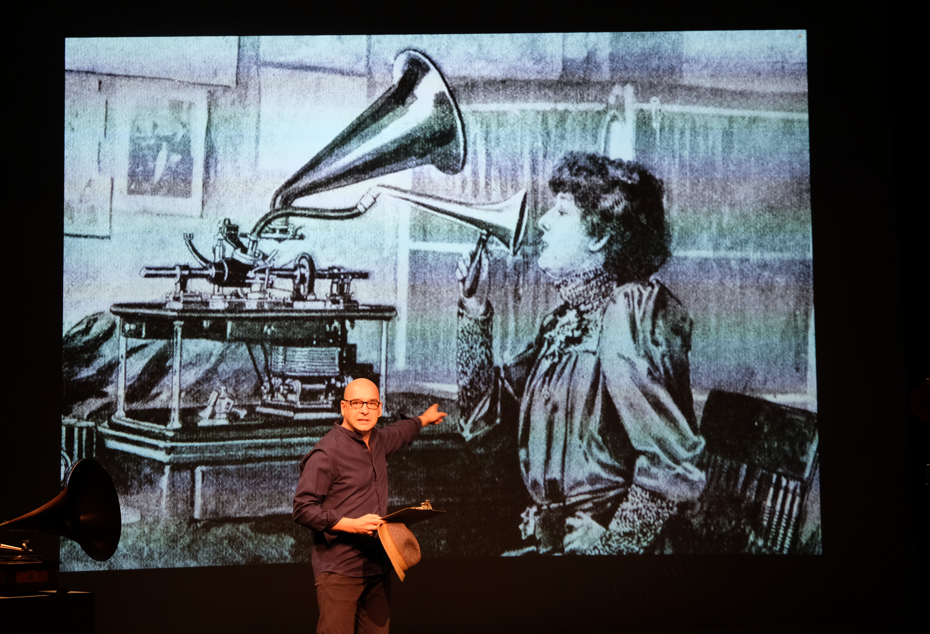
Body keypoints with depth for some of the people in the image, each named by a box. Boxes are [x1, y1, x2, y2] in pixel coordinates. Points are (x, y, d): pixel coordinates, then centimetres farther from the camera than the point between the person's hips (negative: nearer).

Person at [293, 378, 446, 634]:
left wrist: (423, 419, 55)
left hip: (378, 569, 7)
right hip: (340, 571, -7)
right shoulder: (326, 452, -12)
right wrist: (353, 525, -20)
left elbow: (397, 433, 39)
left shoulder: (377, 441, 13)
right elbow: (303, 509, -14)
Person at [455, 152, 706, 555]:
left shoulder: (628, 313, -14)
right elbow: (483, 423, 11)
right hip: (547, 538, 7)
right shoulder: (566, 319, 10)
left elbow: (675, 466, -21)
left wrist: (613, 543, -15)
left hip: (591, 544, -7)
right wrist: (475, 312, 5)